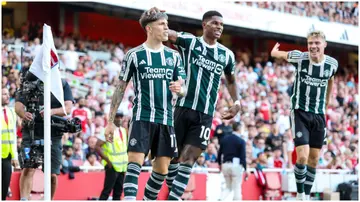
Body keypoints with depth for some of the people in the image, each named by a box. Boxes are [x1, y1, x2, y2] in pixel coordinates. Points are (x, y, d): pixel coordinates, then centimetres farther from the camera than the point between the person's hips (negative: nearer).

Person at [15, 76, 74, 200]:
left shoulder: (63, 84, 6)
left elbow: (68, 108, -5)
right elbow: (18, 105, -3)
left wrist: (53, 111, -27)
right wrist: (23, 114, -28)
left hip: (54, 134, 1)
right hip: (31, 132, -1)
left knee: (52, 175, 3)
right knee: (28, 169, -17)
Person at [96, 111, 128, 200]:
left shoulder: (123, 130, 13)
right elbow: (97, 147, -14)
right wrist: (107, 160, -17)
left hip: (122, 165, 7)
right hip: (112, 166, -7)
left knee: (118, 190, 8)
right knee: (107, 190, -11)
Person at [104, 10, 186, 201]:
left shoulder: (174, 56, 11)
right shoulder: (134, 55, 0)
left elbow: (182, 89, 13)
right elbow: (120, 88, 3)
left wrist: (180, 89, -13)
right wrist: (110, 122, 0)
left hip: (166, 120, 4)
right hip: (142, 118, -4)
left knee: (162, 169, 4)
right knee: (135, 163, -16)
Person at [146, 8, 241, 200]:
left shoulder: (227, 55, 10)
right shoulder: (189, 42, 1)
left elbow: (231, 81, 27)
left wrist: (236, 102, 11)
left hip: (205, 114, 2)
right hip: (183, 108, -2)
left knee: (188, 158, -7)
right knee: (174, 155, 5)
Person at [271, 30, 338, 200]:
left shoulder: (332, 63, -5)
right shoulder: (299, 57, -14)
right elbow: (275, 53, 3)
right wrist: (275, 50, 26)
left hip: (319, 115, 4)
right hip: (300, 113, -3)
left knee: (314, 159, 6)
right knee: (302, 157, -16)